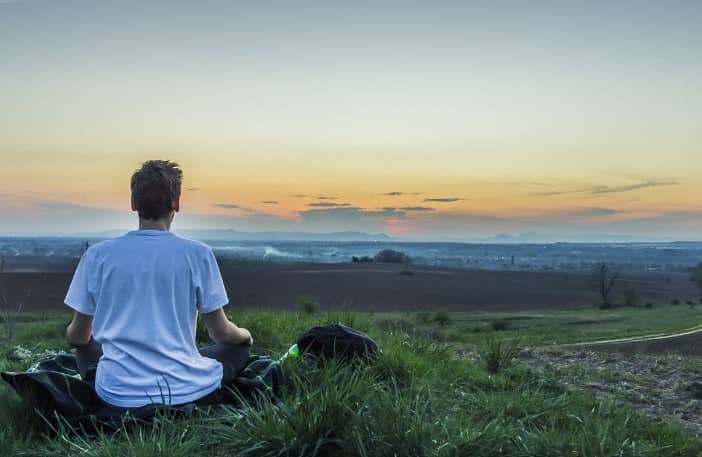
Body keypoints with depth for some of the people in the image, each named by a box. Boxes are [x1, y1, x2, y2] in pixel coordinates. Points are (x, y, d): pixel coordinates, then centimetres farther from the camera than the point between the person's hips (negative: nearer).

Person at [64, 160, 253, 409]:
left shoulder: (97, 254, -3)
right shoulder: (197, 253, -8)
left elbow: (78, 336, 8)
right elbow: (221, 333, -1)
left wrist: (71, 334, 33)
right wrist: (245, 334, 23)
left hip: (119, 394, 2)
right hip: (185, 391, -2)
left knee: (85, 347, 33)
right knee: (239, 346, 24)